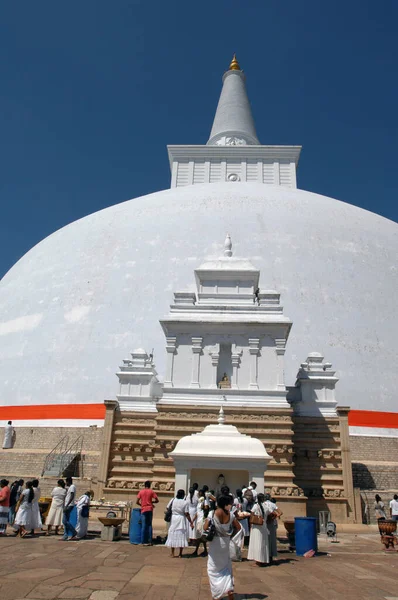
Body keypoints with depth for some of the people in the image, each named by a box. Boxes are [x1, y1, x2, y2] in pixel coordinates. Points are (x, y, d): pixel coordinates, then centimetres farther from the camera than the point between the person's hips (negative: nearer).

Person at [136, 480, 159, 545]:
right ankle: (149, 541, 7)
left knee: (144, 526, 3)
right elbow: (157, 500, 1)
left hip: (143, 510, 0)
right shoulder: (151, 491, 2)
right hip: (150, 509, 0)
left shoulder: (141, 492, 3)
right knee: (149, 525, 8)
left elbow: (137, 502, 0)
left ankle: (143, 541, 2)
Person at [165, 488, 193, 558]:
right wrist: (191, 522, -4)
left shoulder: (172, 500, -1)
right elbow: (187, 514, -10)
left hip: (173, 519, 2)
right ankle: (180, 554, 12)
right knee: (181, 536, 8)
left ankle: (172, 553, 15)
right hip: (181, 519, -2)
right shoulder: (185, 502, -10)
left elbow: (168, 508, 4)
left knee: (173, 535, 11)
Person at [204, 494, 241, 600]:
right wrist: (231, 535, 12)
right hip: (226, 543, 3)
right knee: (226, 567, 19)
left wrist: (206, 521, 1)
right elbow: (238, 527, 3)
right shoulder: (230, 514, -5)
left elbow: (205, 528, -18)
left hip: (215, 542, -3)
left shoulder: (212, 513, -16)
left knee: (213, 568, 11)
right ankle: (229, 589, 8)